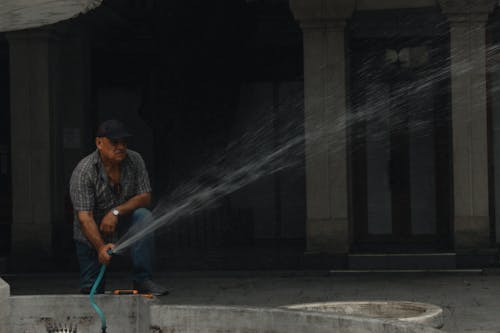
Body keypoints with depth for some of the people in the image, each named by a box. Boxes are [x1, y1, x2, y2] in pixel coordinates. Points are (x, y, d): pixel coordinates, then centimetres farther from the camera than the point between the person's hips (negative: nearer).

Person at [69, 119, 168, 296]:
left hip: (121, 221, 3)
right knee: (92, 290, -5)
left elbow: (145, 197, -11)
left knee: (143, 216, -29)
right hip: (92, 234, -3)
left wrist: (116, 212, -27)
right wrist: (101, 247, -44)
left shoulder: (134, 160, -13)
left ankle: (142, 280, -23)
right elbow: (84, 217, -30)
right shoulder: (83, 172, -25)